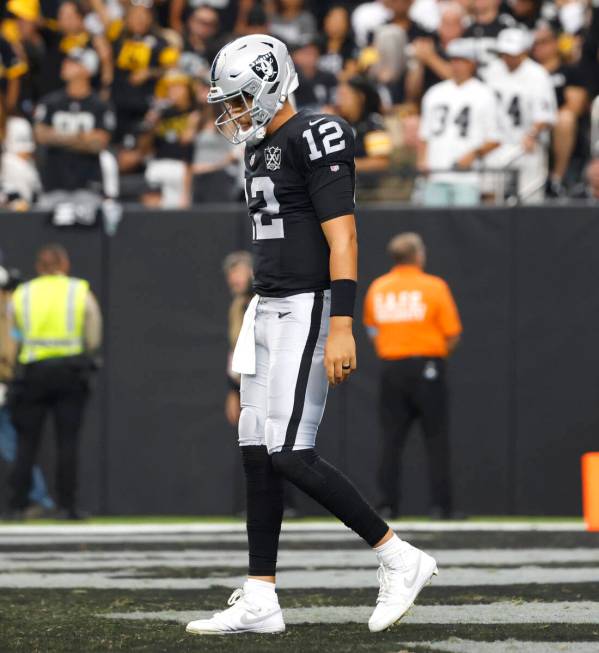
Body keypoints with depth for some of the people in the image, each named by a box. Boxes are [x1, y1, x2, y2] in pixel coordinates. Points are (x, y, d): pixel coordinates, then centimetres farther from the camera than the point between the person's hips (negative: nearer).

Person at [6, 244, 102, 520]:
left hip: (33, 371, 1)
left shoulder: (20, 295, 7)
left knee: (26, 442, 5)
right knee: (67, 441, 2)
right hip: (70, 370, -1)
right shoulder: (81, 293, 4)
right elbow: (93, 340, 1)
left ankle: (17, 505, 1)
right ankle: (66, 505, -2)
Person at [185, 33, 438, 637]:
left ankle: (399, 559, -4)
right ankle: (259, 601, 9)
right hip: (269, 311, 10)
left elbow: (342, 241, -18)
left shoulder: (314, 140, -13)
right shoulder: (262, 148, 16)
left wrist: (341, 329, -23)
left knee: (290, 454, -14)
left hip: (307, 310, -10)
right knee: (257, 454, 7)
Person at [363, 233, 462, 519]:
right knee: (436, 439, 1)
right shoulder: (434, 287, -5)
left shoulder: (377, 288, 6)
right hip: (427, 366, -3)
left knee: (392, 439, 6)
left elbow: (372, 329, 12)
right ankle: (441, 504, -4)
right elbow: (452, 334, -5)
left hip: (391, 369, 3)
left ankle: (388, 504, 1)